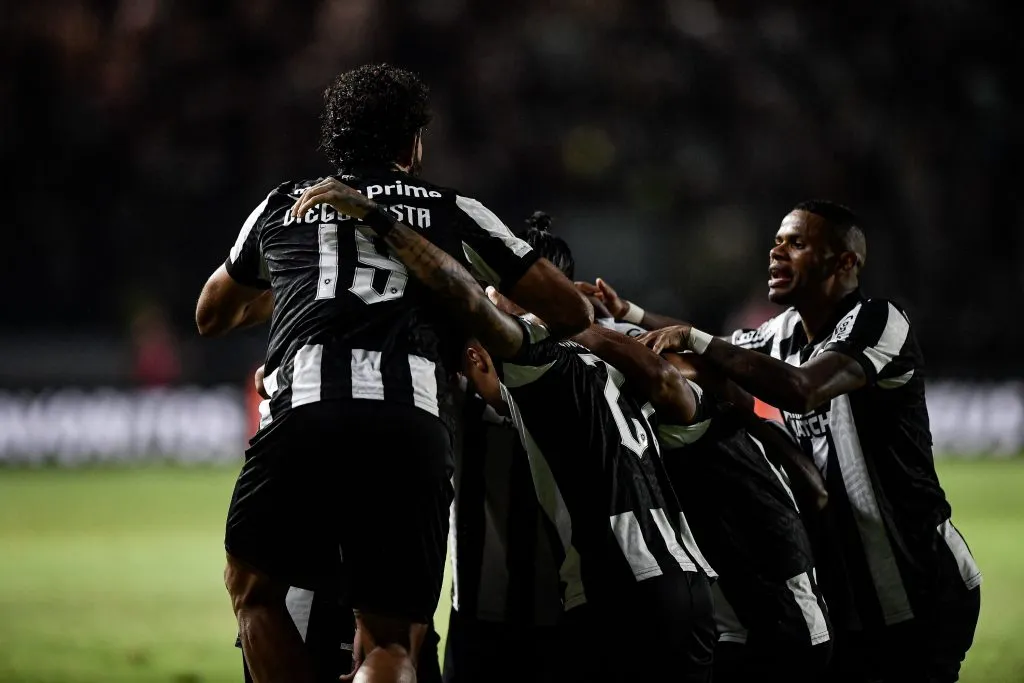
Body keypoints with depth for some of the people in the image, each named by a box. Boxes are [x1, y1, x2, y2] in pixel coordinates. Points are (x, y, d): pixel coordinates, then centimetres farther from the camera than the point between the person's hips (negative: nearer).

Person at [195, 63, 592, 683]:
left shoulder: (282, 207, 28)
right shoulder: (455, 213, 23)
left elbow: (213, 317, 46)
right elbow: (576, 313, 24)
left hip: (304, 416, 0)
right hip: (414, 428, 0)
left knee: (254, 587, 23)